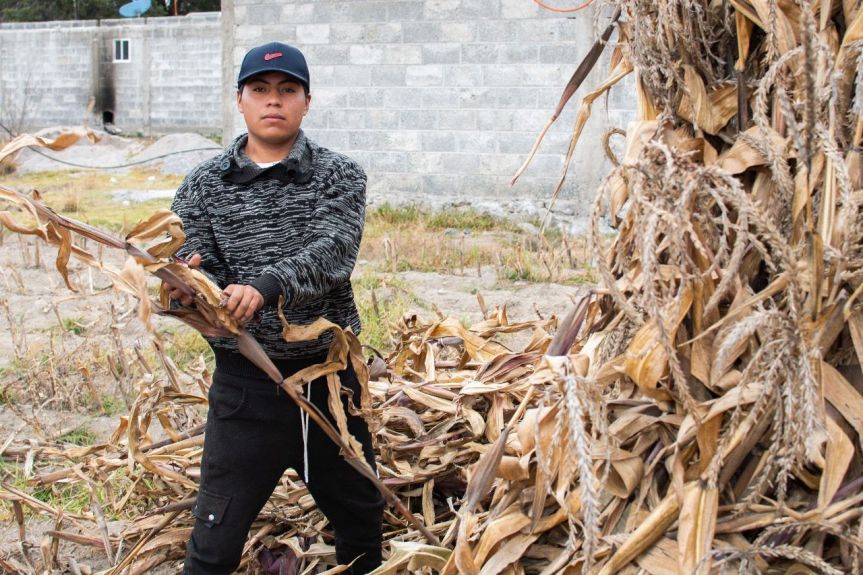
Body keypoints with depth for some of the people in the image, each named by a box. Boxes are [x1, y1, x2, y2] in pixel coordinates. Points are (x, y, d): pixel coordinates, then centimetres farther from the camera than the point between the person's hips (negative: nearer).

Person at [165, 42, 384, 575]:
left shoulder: (340, 175, 0)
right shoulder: (204, 185, 3)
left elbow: (331, 255, -18)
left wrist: (266, 285, -35)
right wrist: (186, 289, -29)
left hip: (330, 370, 1)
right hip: (246, 377, 0)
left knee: (362, 519, 17)